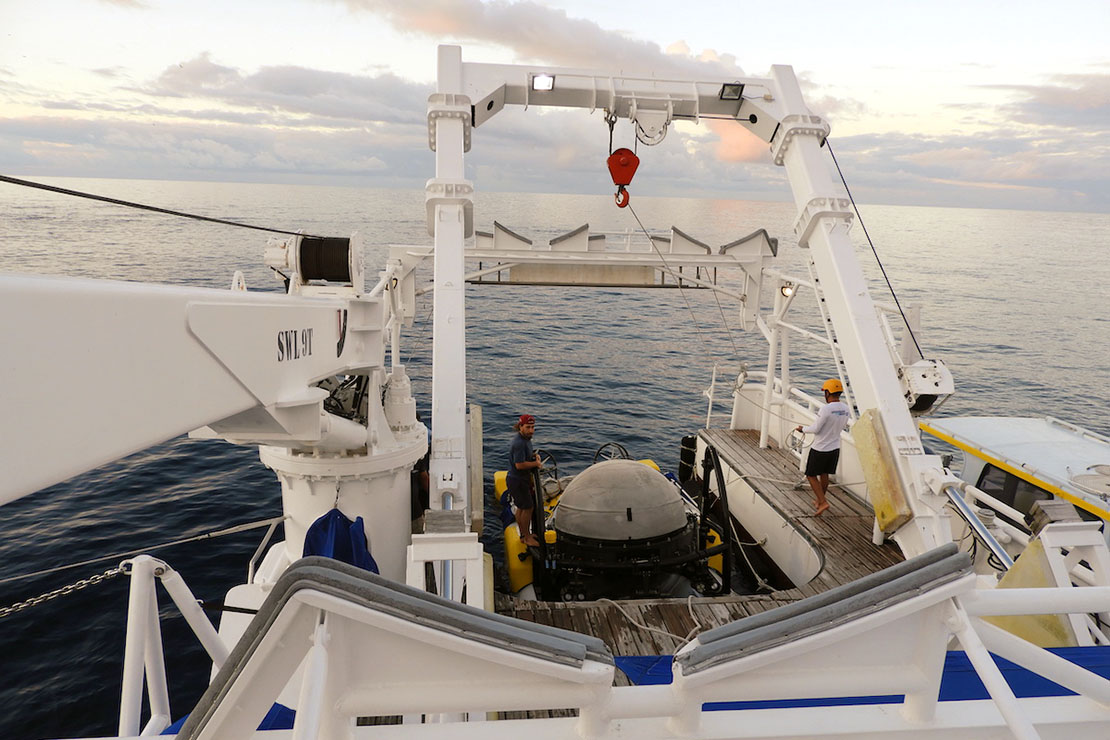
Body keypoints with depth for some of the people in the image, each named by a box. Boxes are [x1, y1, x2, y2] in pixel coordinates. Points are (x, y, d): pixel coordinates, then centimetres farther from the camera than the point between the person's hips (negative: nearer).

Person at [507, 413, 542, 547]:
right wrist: (536, 463, -17)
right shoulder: (519, 443, -27)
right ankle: (527, 537, 10)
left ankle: (524, 535, 31)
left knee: (521, 508, 19)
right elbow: (520, 465, -30)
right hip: (517, 481, -10)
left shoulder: (526, 439, 6)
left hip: (523, 479, 10)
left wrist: (535, 455, 4)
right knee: (528, 507, -2)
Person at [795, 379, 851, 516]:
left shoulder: (826, 409, -25)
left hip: (820, 449, -7)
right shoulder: (845, 408, -2)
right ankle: (820, 501, 33)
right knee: (824, 475, 21)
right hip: (835, 448, 7)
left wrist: (803, 429, 0)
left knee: (811, 475, 8)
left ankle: (823, 502, -1)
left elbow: (815, 429, -19)